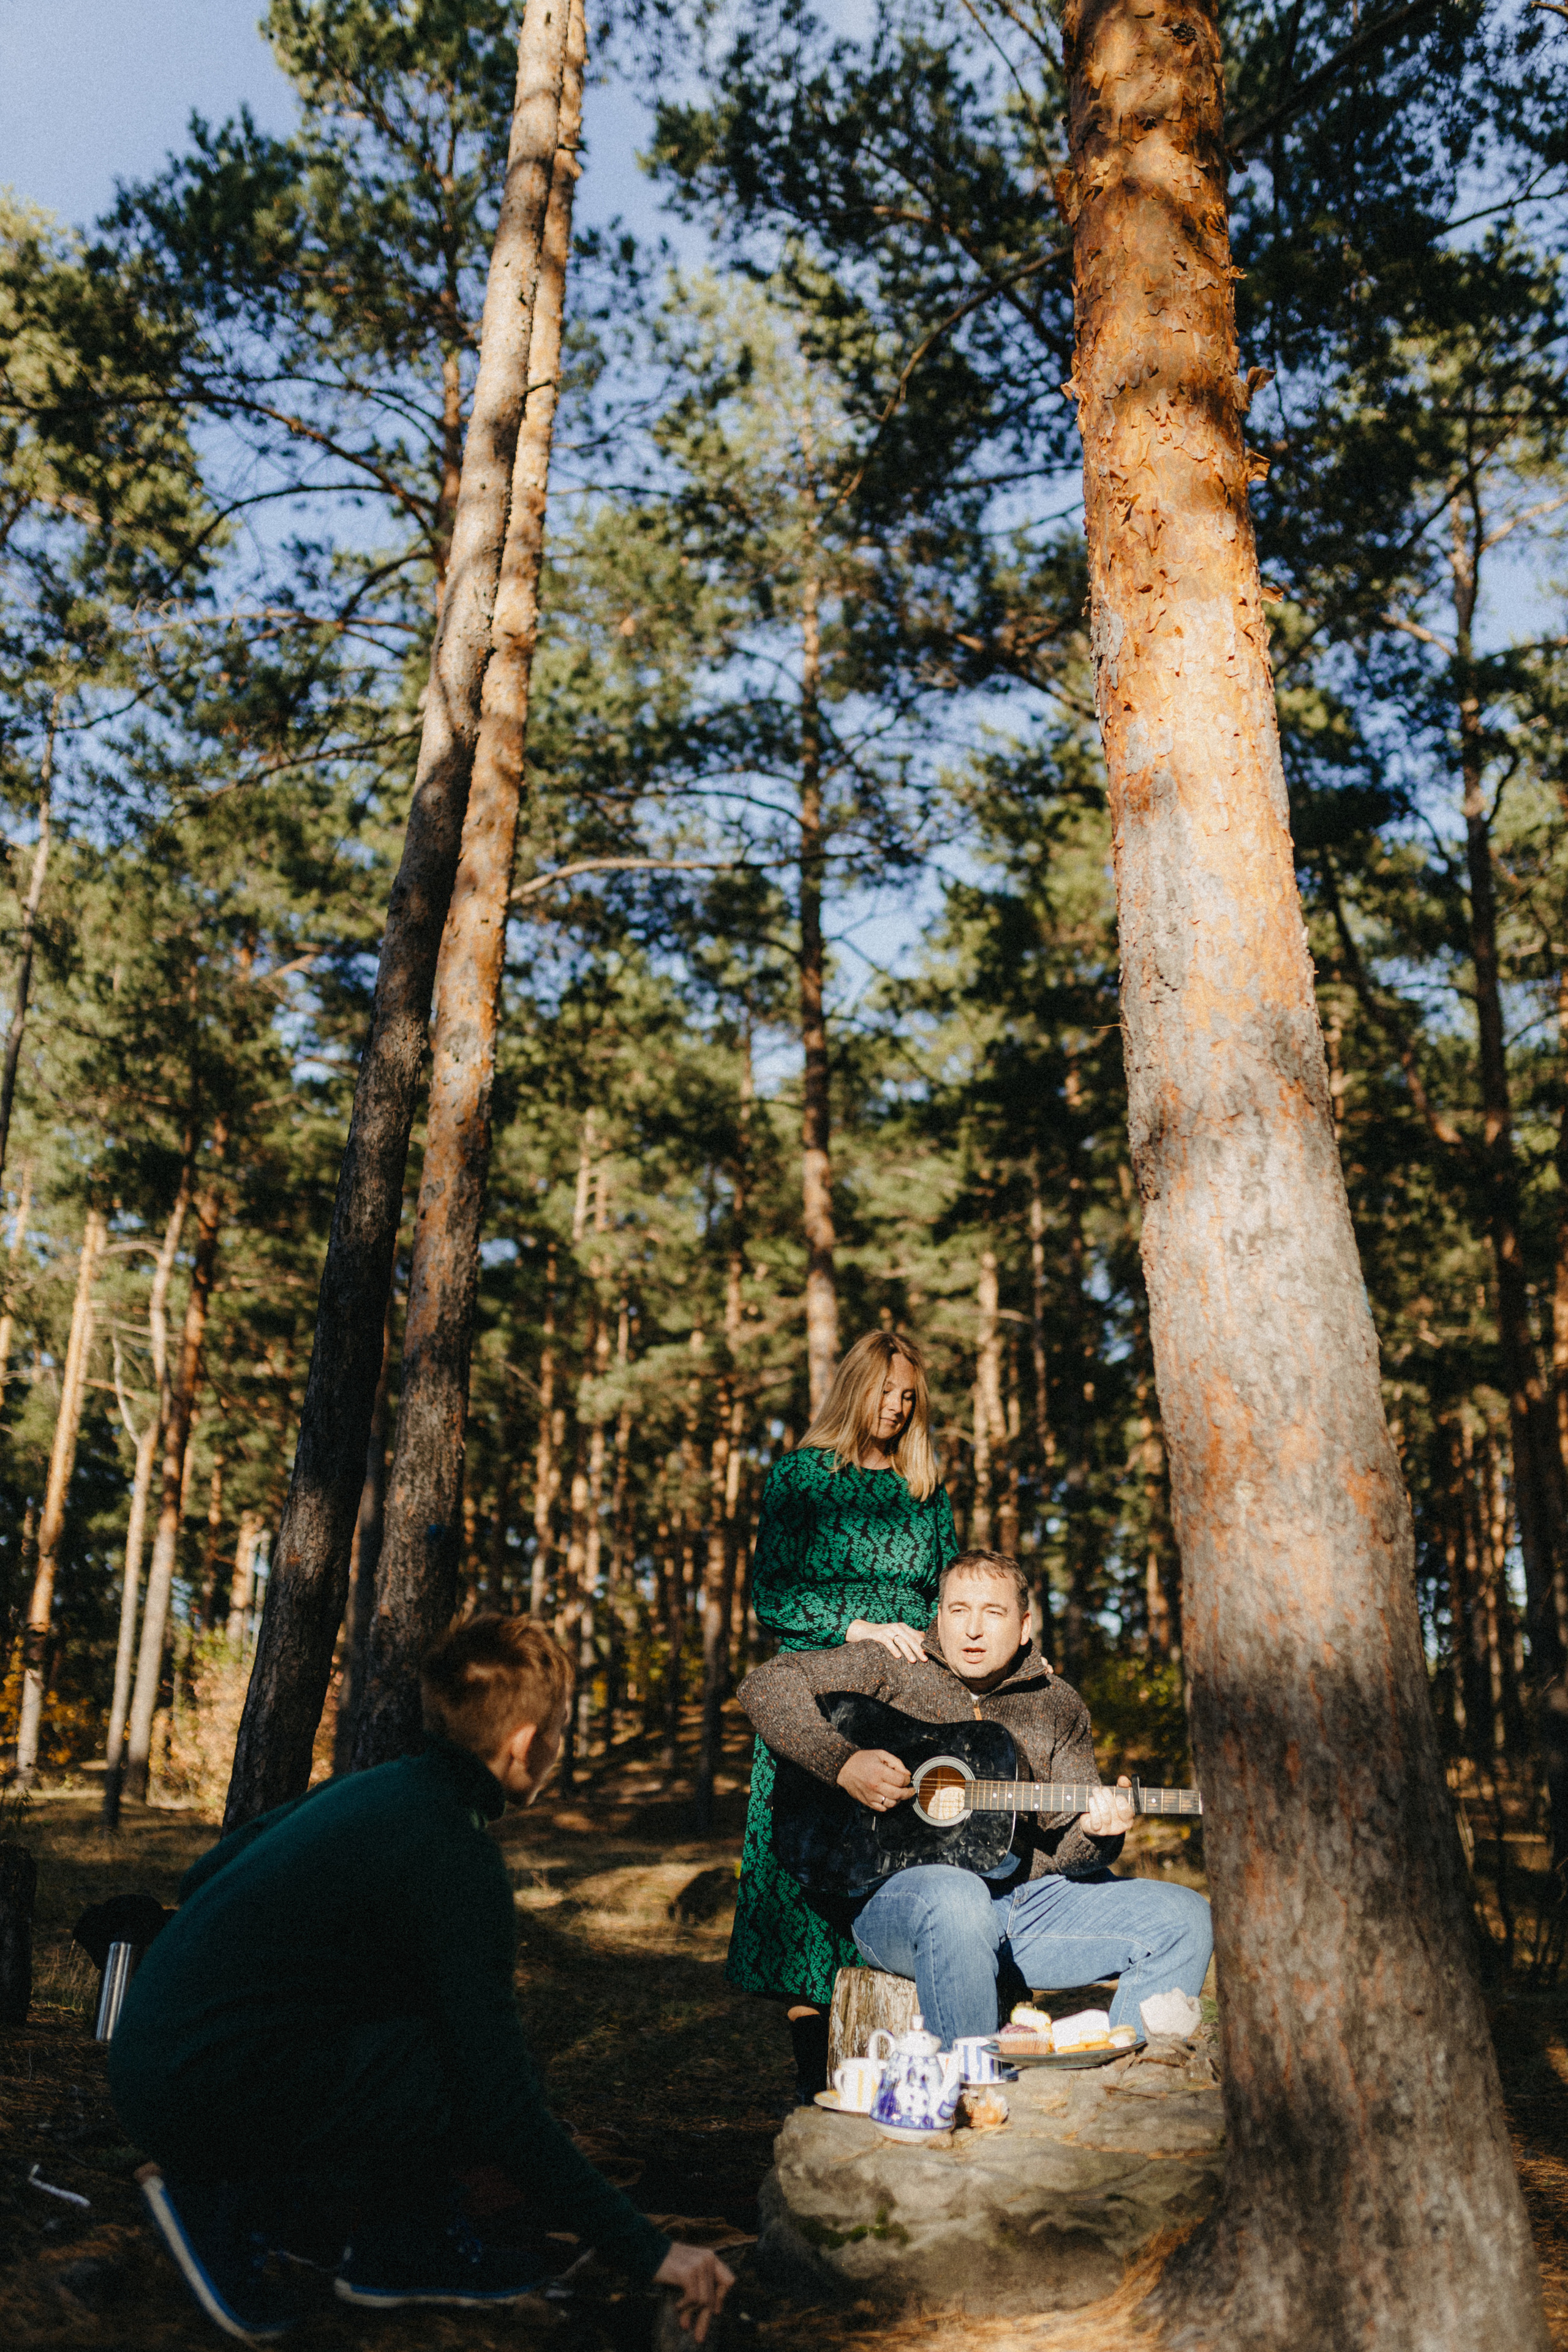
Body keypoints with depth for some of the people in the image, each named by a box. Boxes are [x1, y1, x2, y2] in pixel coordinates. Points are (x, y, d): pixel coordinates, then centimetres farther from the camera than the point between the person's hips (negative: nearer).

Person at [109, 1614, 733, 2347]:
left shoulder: (366, 1791, 8)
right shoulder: (453, 1858, -18)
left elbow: (203, 1876, 21)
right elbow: (502, 2106, -19)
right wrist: (649, 2253, -12)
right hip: (202, 2100, -9)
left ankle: (403, 2252, 12)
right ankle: (242, 2204, -5)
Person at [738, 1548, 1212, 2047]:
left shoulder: (1057, 1707, 14)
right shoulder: (893, 1670, 2)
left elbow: (1063, 1842, 12)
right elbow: (766, 1686, -6)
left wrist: (1094, 1835, -13)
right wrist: (843, 1763, -17)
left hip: (1027, 1896, 5)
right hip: (898, 1888, -4)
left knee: (1184, 1918, -9)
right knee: (955, 1900, -40)